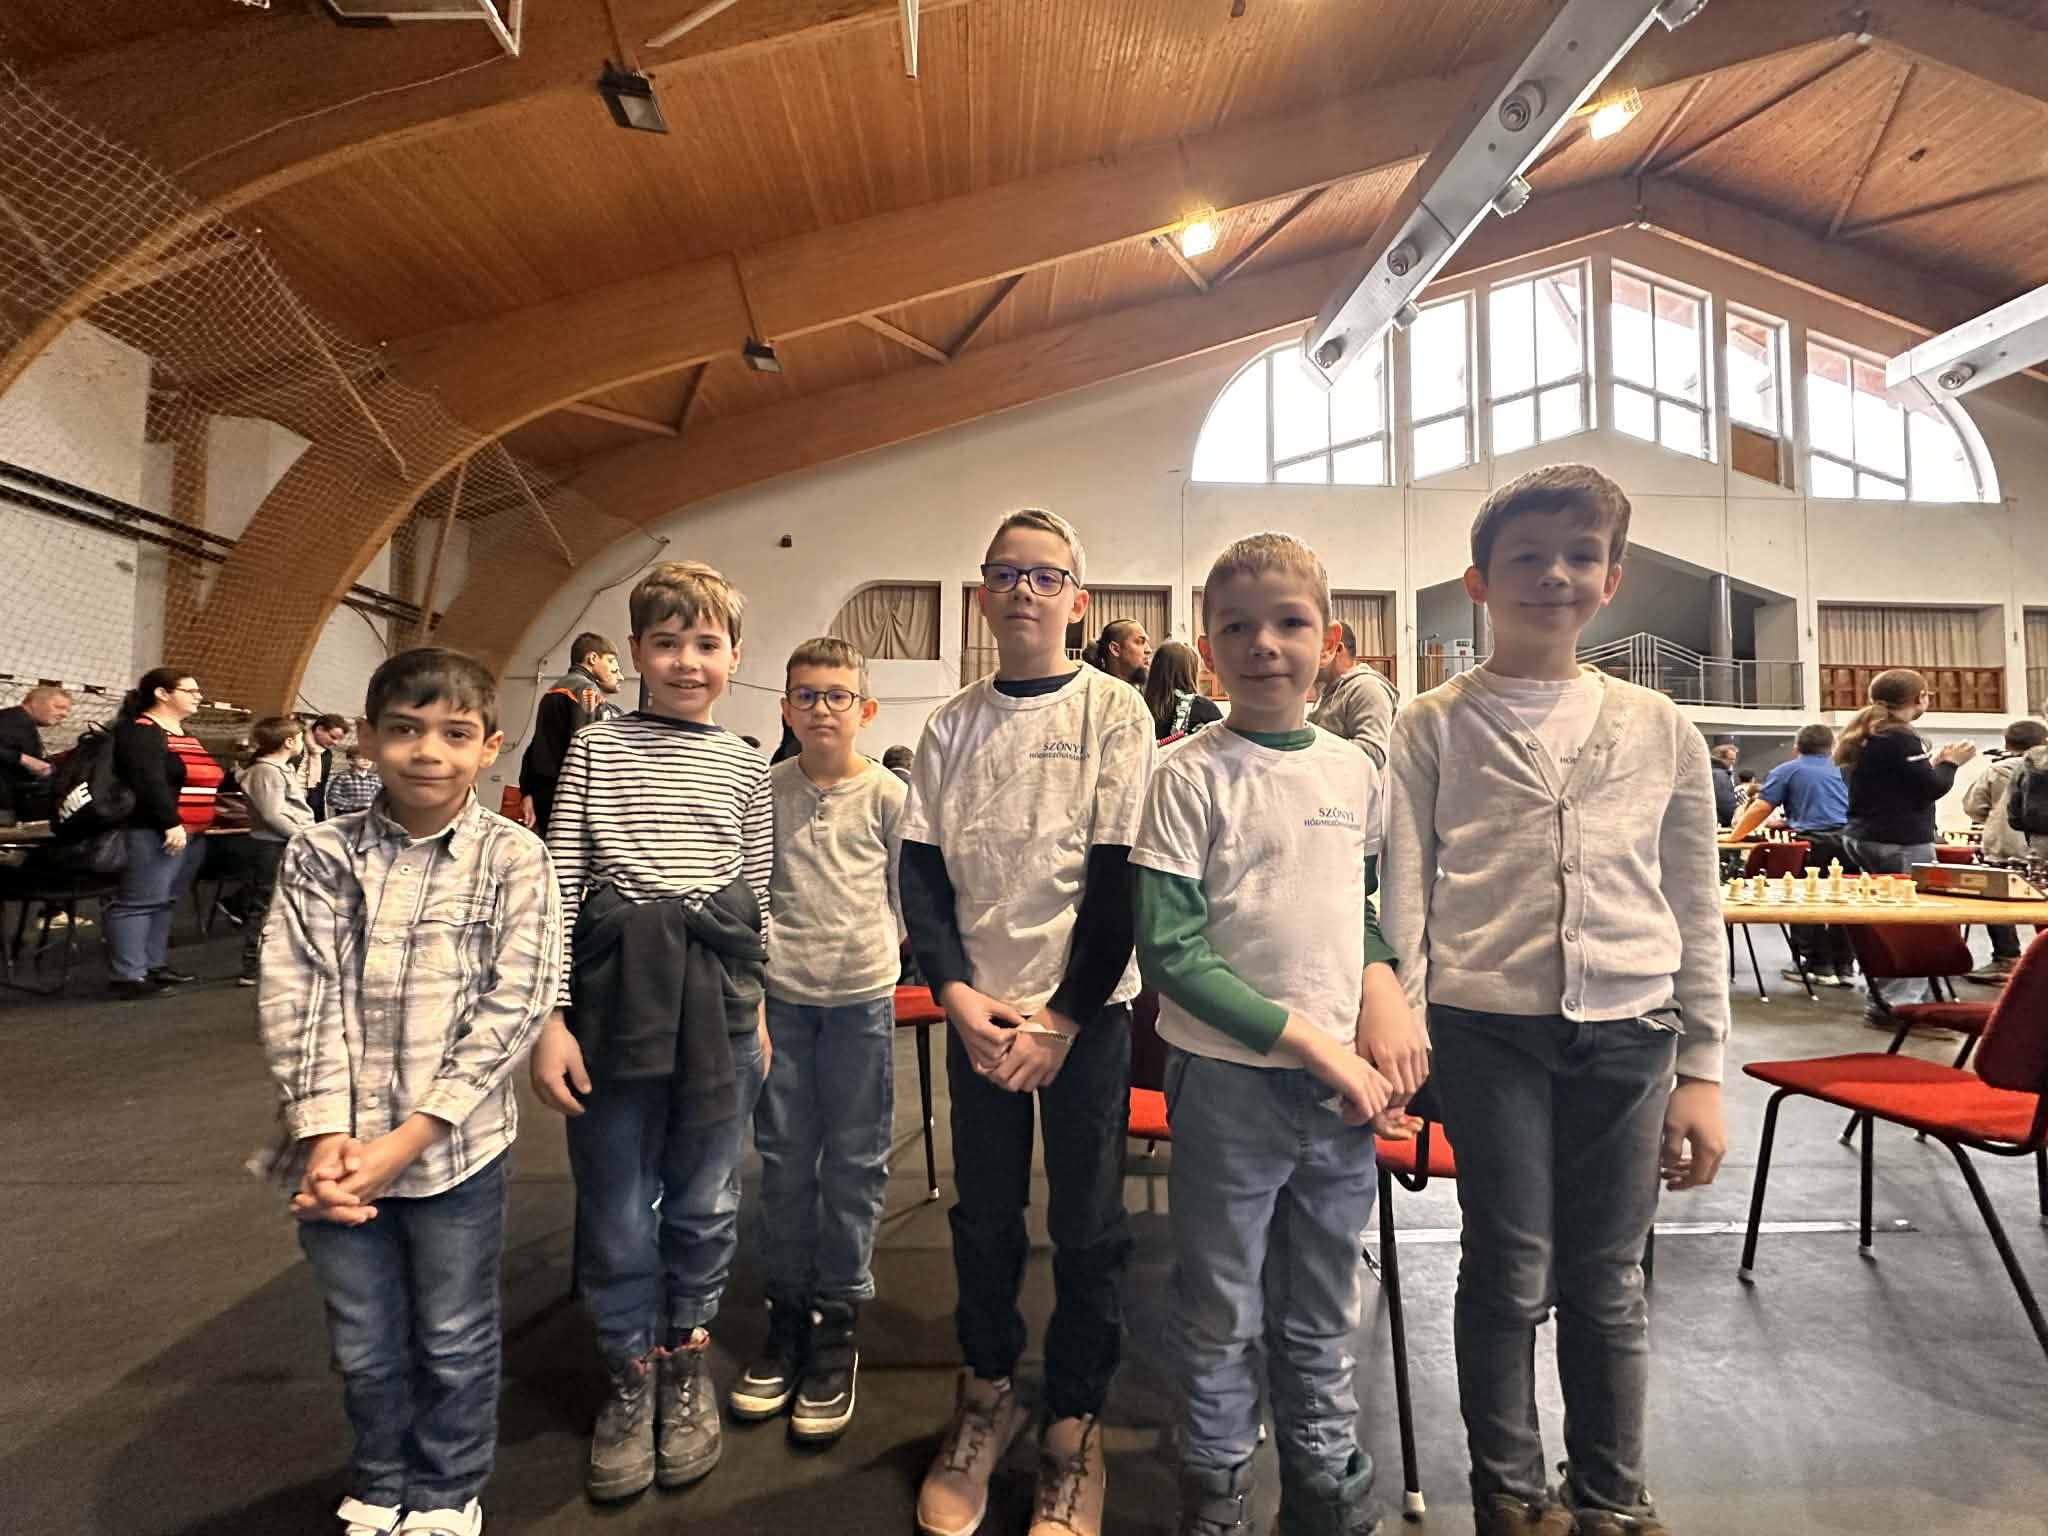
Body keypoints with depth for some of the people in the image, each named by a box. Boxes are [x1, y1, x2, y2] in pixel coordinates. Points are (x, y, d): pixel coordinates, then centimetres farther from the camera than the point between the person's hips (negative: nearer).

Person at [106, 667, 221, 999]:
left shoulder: (183, 734, 20)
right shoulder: (140, 732, -10)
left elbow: (200, 781, 25)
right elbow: (149, 782, -20)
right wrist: (170, 824, -23)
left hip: (191, 832, 10)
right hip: (153, 832, -10)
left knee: (163, 901, 13)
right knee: (140, 901, -8)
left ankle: (154, 964, 19)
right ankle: (129, 975, -7)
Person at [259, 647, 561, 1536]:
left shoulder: (513, 858, -8)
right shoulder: (321, 855, -1)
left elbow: (512, 1007, -12)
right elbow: (297, 996, -5)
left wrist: (408, 1136, -15)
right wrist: (323, 1135, -14)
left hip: (457, 1148, -2)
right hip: (337, 1147, 2)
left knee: (454, 1342, 14)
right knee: (363, 1345, 20)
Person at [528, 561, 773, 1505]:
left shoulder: (745, 768, 7)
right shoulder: (597, 748, 1)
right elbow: (560, 885, -1)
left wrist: (756, 1007, 12)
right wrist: (548, 1017, -5)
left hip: (718, 1000, 2)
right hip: (616, 993, -1)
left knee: (704, 1200, 12)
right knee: (616, 1207, 9)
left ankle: (687, 1364, 36)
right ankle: (632, 1379, 32)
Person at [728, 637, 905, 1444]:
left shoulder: (888, 795, -3)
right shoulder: (765, 789, 1)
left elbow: (908, 895, 4)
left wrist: (864, 946, 3)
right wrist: (749, 994, 4)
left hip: (860, 996, -1)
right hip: (781, 995, 2)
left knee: (854, 1164, 8)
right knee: (783, 1160, 12)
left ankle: (836, 1326, 24)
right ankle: (785, 1317, 29)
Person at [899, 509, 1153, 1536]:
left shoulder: (1115, 711, -5)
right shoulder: (951, 726, 3)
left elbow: (1120, 876, -9)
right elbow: (920, 871, 3)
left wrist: (1064, 1017, -11)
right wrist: (957, 992, -10)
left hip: (1087, 1007, -2)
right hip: (977, 1007, 3)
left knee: (1087, 1223, 8)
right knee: (983, 1210, 14)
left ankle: (1075, 1424, 29)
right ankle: (986, 1392, 36)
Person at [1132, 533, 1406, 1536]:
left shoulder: (1357, 772, 4)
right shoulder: (1190, 776, -11)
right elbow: (1170, 952, -15)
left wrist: (1384, 985, -4)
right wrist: (1308, 1039, -15)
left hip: (1343, 1084, 4)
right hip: (1228, 1079, -4)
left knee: (1325, 1318, 20)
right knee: (1222, 1314, 13)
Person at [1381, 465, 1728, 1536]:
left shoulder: (1660, 730, 6)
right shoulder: (1435, 727, -2)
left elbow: (1696, 913, 8)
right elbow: (1403, 886, -4)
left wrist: (1701, 1072, 7)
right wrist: (1395, 1020, -13)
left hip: (1627, 1029, 3)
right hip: (1487, 1025, -2)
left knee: (1607, 1281, 13)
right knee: (1510, 1272, 8)